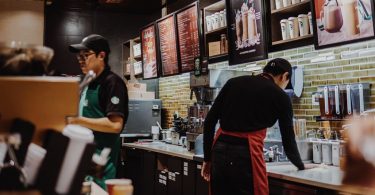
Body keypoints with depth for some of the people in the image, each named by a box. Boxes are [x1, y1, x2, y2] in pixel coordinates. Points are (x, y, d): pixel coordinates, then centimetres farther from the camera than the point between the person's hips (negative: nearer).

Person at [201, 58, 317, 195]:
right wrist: (300, 165, 28)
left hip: (220, 151, 5)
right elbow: (288, 138, 11)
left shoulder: (234, 82, 12)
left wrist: (207, 158, 14)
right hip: (247, 156, -4)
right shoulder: (280, 96, 4)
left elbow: (209, 121, 8)